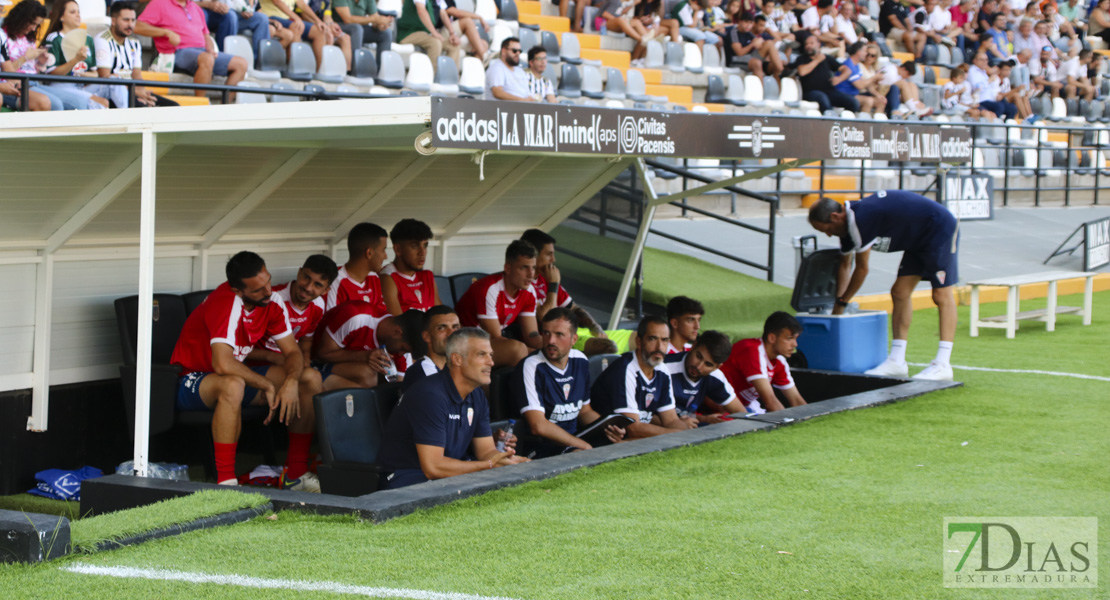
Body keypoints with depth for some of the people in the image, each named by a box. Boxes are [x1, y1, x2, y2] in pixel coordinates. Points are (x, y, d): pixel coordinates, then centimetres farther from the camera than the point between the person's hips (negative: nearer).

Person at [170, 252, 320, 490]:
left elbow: (293, 352, -2)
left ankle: (296, 474, -1)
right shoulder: (225, 302, -30)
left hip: (239, 374, 8)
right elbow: (223, 364, -40)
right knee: (233, 385, -43)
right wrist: (267, 385, -27)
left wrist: (291, 381, -25)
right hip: (191, 380, -8)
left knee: (311, 379, -6)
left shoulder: (271, 301, -7)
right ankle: (225, 482, -39)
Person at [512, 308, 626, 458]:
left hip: (574, 442, 8)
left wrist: (608, 427, 1)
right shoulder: (531, 367, -13)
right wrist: (585, 447, -17)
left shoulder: (581, 362, 10)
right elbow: (539, 426, -20)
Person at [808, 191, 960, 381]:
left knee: (941, 294, -11)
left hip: (941, 229, -10)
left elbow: (862, 269, -17)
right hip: (919, 240, 10)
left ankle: (942, 365, -13)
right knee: (900, 293, 5)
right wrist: (837, 308, 13)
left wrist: (841, 302, -3)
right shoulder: (848, 222, 2)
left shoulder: (861, 219, -28)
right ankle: (897, 362, 5)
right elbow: (845, 265, 14)